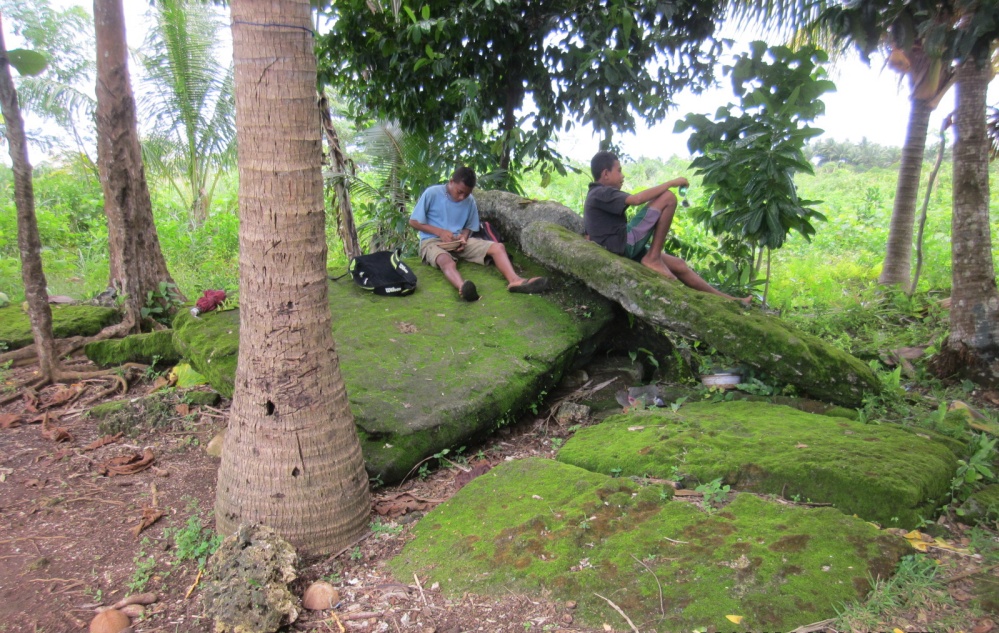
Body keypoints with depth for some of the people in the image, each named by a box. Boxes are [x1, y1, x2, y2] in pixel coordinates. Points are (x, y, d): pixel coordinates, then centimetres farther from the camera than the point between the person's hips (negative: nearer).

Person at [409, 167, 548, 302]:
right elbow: (413, 222, -5)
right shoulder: (432, 193, -8)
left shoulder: (470, 201, 5)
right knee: (447, 261, -42)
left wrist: (464, 237, -8)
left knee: (498, 247, -16)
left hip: (459, 242, 6)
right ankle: (463, 288, -75)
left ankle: (514, 280, -42)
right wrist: (440, 232, -16)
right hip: (432, 241, -5)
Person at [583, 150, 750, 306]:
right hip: (624, 243, -10)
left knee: (679, 265, 15)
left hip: (625, 248, 10)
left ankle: (727, 299, 22)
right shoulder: (602, 193, -10)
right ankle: (653, 258, -13)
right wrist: (671, 183, -14)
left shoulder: (596, 195, 21)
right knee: (668, 198, -12)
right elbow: (637, 199, -23)